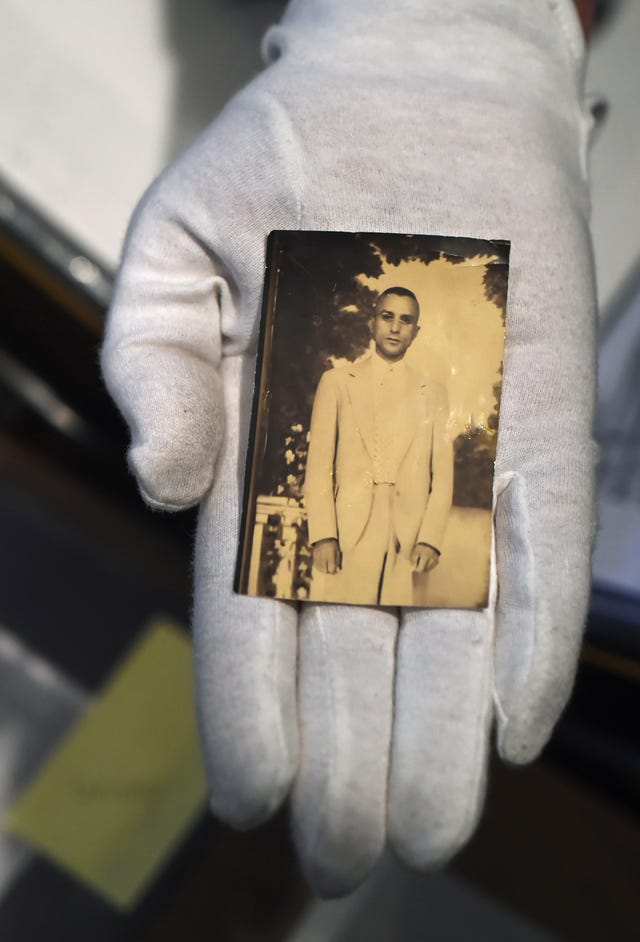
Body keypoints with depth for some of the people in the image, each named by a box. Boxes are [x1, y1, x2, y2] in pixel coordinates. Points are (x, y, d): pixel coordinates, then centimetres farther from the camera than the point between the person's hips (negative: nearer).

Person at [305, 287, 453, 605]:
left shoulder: (433, 393, 14)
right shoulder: (336, 381, 11)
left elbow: (443, 474, 7)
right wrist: (323, 536, -8)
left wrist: (431, 539, -6)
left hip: (410, 540, 1)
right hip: (347, 535, -1)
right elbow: (319, 465, 3)